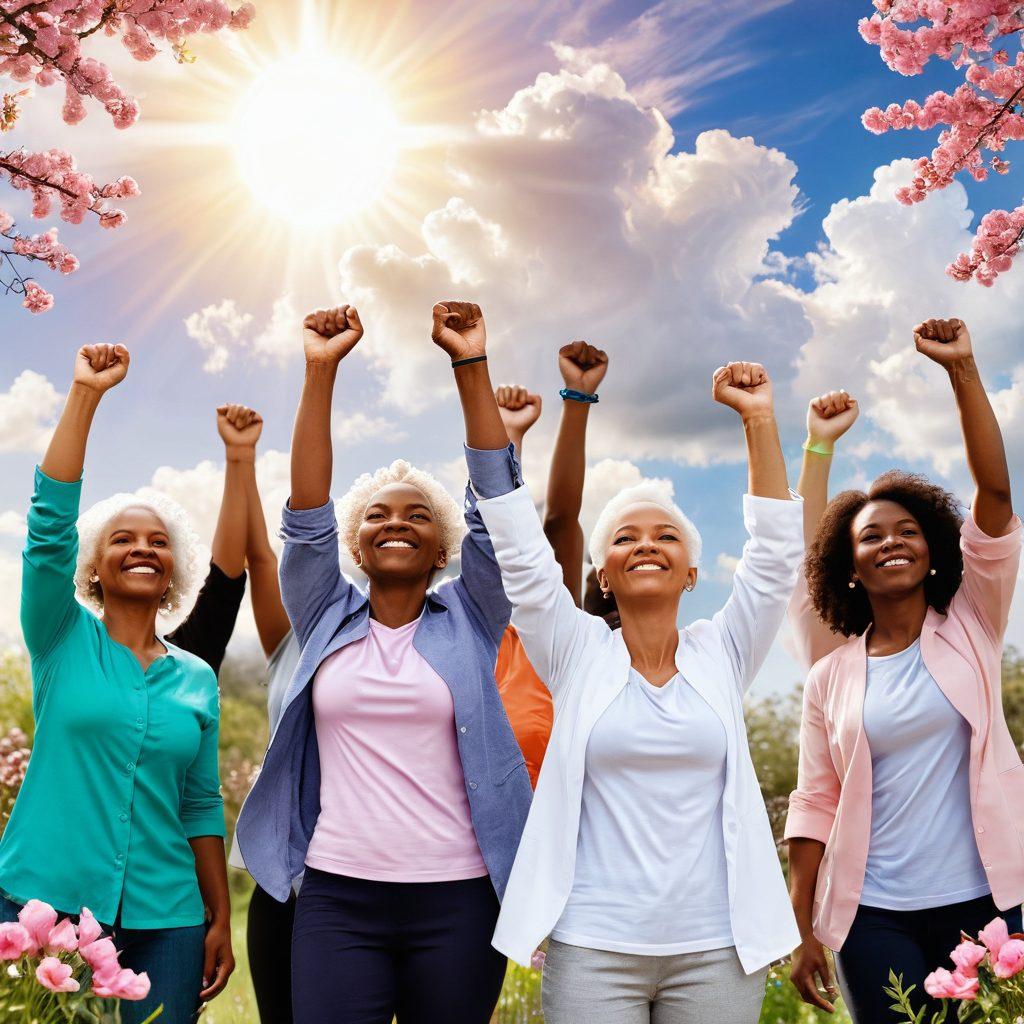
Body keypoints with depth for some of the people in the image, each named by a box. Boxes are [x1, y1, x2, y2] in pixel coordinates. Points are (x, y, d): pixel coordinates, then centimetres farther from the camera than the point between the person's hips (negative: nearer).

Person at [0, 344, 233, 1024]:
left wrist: (220, 921, 8)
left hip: (164, 917, 2)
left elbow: (203, 804, 11)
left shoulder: (198, 679, 8)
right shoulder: (64, 641, 1)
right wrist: (86, 394, -16)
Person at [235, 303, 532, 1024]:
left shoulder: (467, 620, 6)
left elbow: (495, 506, -3)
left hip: (457, 899, 0)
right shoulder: (328, 620, 9)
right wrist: (321, 371, -9)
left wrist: (471, 368, -9)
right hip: (336, 895, 1)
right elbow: (306, 515, -1)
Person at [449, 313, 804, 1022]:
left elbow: (778, 552, -1)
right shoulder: (578, 656, 0)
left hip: (719, 949, 2)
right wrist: (473, 372, -12)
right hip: (593, 949, -1)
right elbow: (515, 538, -6)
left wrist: (759, 419, -8)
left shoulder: (721, 657, 5)